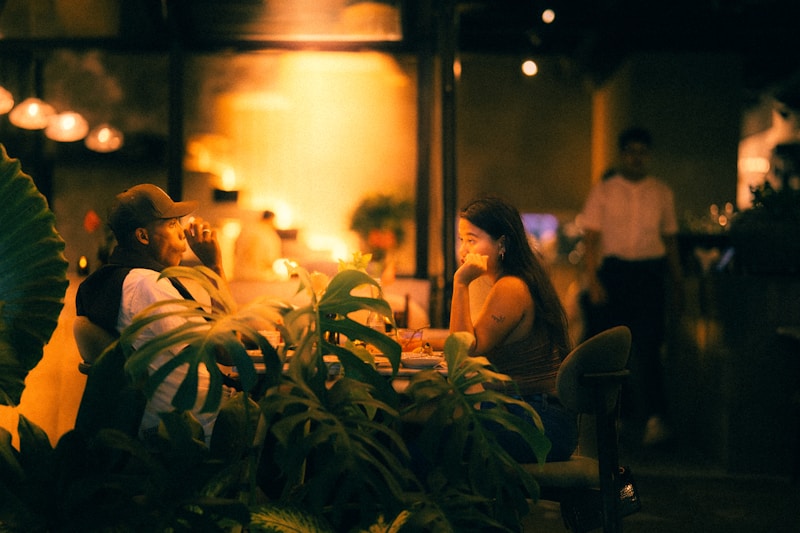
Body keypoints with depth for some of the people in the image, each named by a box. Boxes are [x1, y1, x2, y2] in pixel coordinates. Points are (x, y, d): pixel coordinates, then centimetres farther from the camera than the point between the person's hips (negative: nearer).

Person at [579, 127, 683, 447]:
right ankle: (619, 410, 21)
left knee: (647, 345, -10)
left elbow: (670, 240, 16)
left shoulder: (662, 193, 11)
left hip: (650, 272, 0)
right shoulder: (603, 192, 5)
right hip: (613, 271, 0)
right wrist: (592, 279, -10)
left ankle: (654, 417, -15)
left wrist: (677, 285, 14)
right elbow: (590, 239, 1)